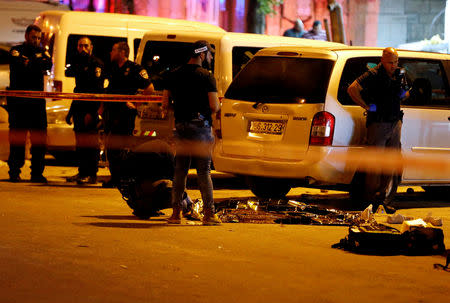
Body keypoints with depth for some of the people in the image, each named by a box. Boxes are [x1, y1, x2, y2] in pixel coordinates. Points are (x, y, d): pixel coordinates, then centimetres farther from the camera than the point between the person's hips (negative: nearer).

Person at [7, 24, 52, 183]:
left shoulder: (42, 51, 15)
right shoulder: (16, 51, 4)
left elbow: (48, 64, -5)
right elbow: (19, 65, -15)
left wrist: (29, 63, -14)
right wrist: (38, 64, -10)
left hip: (37, 100, 4)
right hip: (18, 101, -4)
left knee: (40, 137, 1)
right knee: (17, 137, -2)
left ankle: (37, 173, 6)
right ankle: (14, 172, 4)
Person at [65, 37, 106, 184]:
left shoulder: (96, 64, -8)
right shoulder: (78, 64, 19)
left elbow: (98, 90, -16)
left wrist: (91, 112, -23)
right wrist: (71, 112, 20)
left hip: (90, 109, -8)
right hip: (79, 108, 8)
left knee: (91, 142, -7)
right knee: (80, 142, 10)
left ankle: (92, 175, -6)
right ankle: (82, 172, 17)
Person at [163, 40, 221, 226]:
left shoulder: (174, 76, 7)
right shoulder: (206, 77, -9)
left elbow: (165, 103, 6)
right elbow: (214, 106, -14)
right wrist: (218, 105, 9)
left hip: (181, 127, 4)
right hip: (201, 127, -4)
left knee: (180, 170, 9)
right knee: (204, 171, 0)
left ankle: (176, 213, 8)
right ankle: (209, 214, -1)